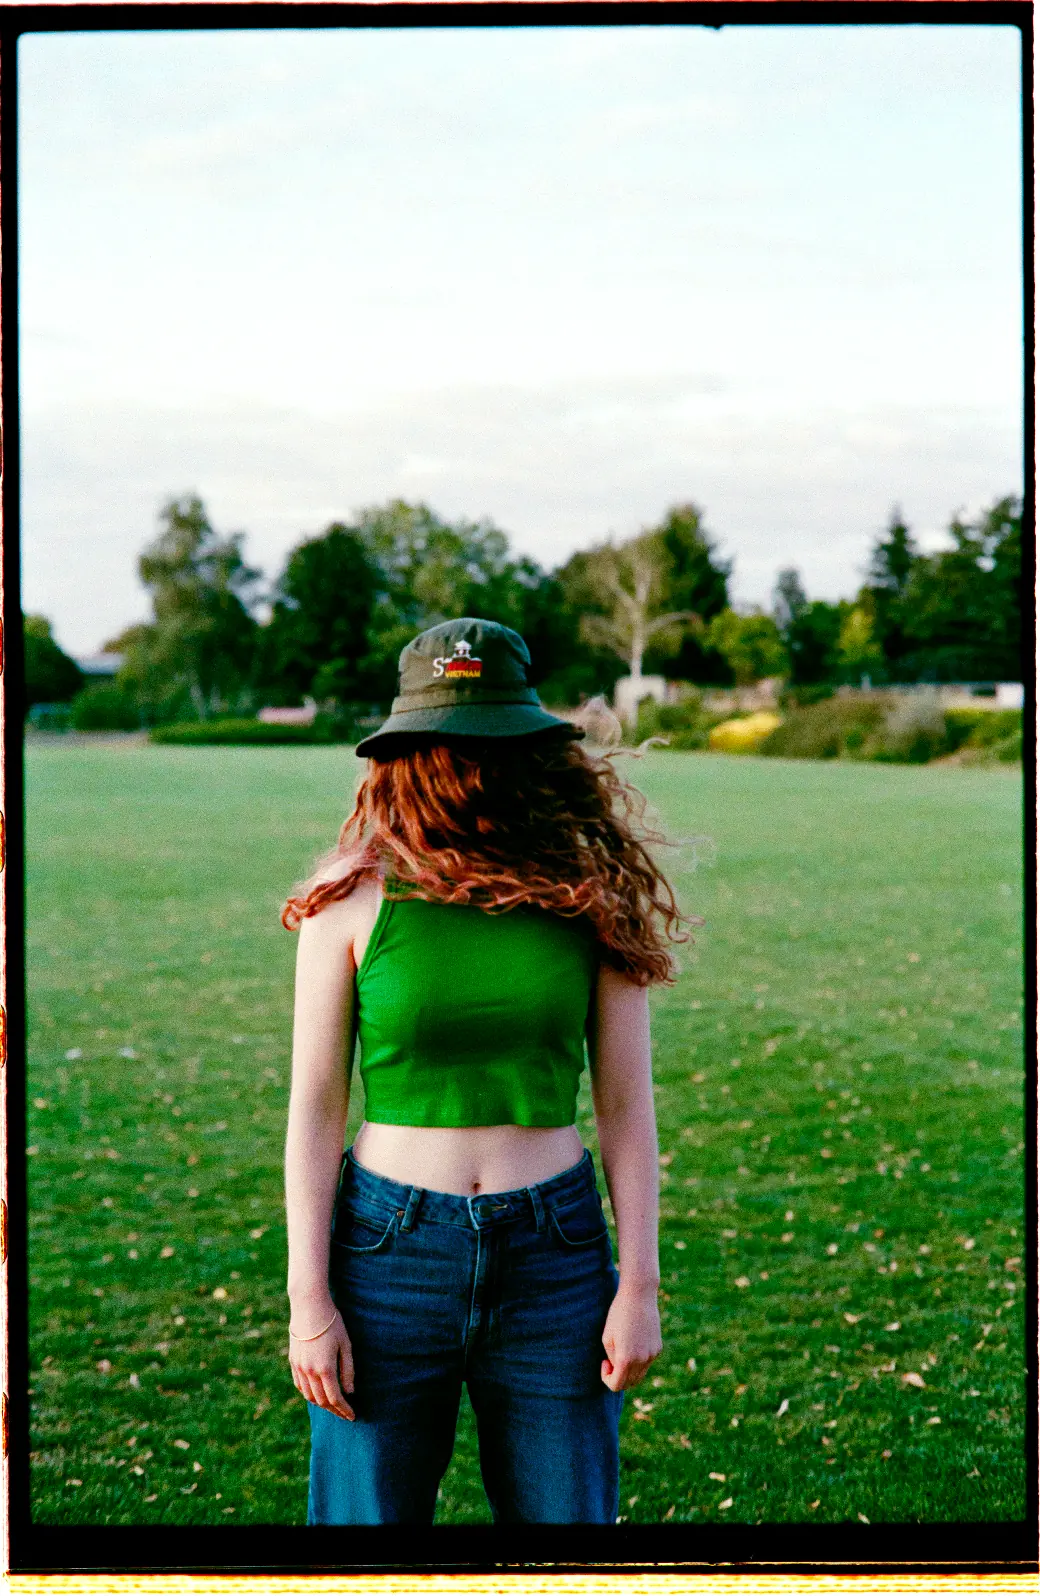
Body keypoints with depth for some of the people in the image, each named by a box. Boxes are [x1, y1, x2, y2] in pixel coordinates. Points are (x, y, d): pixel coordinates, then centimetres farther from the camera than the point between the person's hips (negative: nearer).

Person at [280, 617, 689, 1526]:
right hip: (389, 1246, -1)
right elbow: (314, 1109, -1)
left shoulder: (590, 896, -1)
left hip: (554, 1250, 1)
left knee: (568, 1514, 8)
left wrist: (640, 1283, -1)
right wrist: (308, 1298, -5)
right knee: (367, 1515, 7)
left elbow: (626, 1106, 3)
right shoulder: (355, 899, -4)